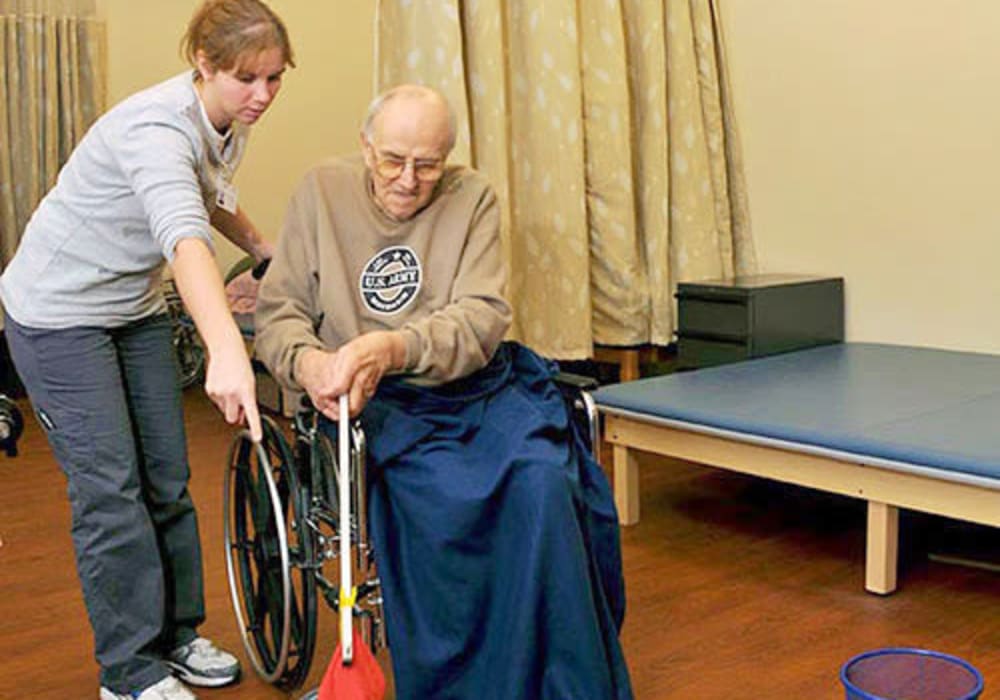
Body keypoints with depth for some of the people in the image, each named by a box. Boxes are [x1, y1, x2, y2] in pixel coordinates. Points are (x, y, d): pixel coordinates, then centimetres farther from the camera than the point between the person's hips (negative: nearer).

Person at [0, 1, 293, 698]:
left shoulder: (229, 124, -4)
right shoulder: (157, 128, -31)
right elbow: (185, 240, -49)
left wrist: (268, 250, 3)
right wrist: (227, 351, -62)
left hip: (136, 308, 8)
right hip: (59, 314, -8)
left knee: (168, 477, 9)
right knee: (111, 489, -6)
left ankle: (175, 635, 24)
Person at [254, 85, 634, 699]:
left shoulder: (472, 197, 5)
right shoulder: (323, 190, 8)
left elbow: (483, 319, -8)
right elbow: (279, 312, 7)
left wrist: (394, 348, -28)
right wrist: (307, 361, -18)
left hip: (478, 385, 1)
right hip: (372, 400, 0)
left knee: (543, 477, -28)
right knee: (442, 493, -31)